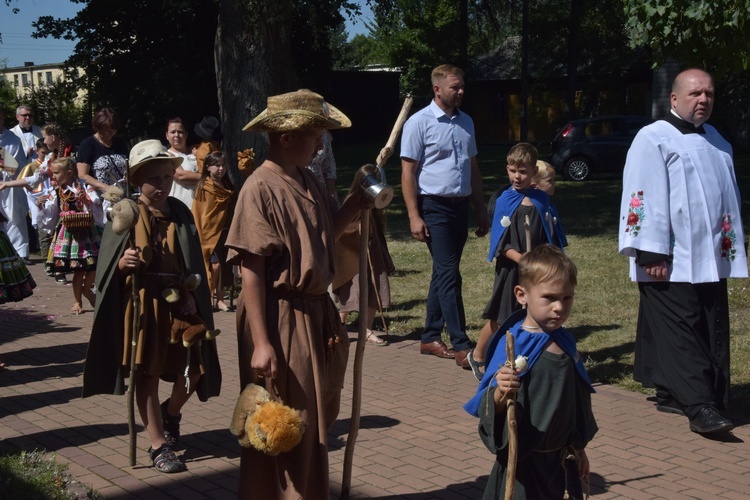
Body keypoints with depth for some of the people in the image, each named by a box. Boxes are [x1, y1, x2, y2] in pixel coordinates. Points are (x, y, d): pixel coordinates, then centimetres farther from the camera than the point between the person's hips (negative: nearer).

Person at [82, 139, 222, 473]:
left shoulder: (180, 213, 5)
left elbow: (194, 263, 7)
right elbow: (107, 267, -3)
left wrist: (191, 295, -6)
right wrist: (122, 264, -24)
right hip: (141, 304, -3)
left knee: (193, 369, 3)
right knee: (146, 374, 2)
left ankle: (171, 413, 33)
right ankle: (159, 446, 12)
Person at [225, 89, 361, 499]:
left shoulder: (307, 181, 6)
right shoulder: (260, 189, -17)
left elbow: (329, 231, 22)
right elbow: (250, 271, -20)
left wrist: (359, 199, 6)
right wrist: (261, 343, -23)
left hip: (315, 314, 8)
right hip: (281, 322, -8)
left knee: (315, 422, 19)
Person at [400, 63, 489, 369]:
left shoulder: (466, 122, 13)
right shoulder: (420, 123, -7)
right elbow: (408, 172, -9)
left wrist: (481, 210, 16)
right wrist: (414, 217, -15)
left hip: (461, 206, 7)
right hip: (434, 207, -7)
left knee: (444, 274, 12)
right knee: (449, 275, -10)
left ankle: (430, 338, 22)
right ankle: (461, 346, -8)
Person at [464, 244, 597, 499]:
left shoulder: (564, 342, 4)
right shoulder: (515, 346, -17)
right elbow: (492, 411, -22)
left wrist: (578, 449, 24)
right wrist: (501, 393, -42)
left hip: (562, 462, 7)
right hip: (525, 466, -7)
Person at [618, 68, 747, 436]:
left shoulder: (717, 142, 16)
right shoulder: (653, 139, -7)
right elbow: (645, 198, -13)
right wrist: (652, 254, -19)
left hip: (710, 259, 8)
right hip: (670, 262, -8)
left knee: (711, 333, 7)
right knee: (680, 332, -10)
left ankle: (670, 393, 17)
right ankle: (699, 406, -10)